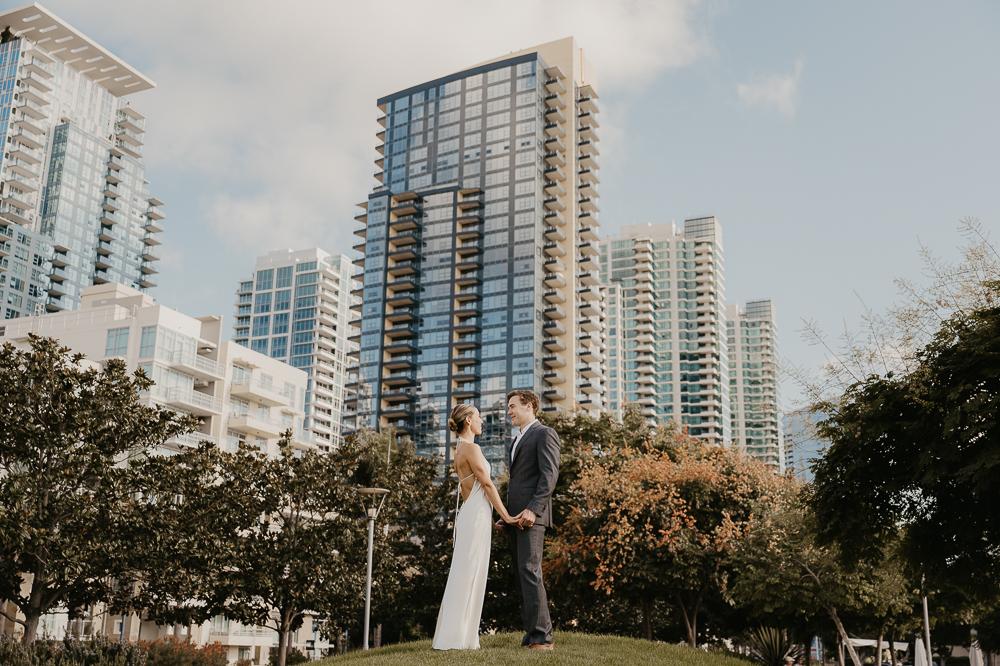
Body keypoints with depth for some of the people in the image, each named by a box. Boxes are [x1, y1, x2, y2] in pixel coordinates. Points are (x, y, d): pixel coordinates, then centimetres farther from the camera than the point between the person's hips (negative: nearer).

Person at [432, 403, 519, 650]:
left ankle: (457, 635, 13)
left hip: (469, 513, 10)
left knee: (466, 575, 10)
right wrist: (505, 515, -10)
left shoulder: (460, 449, 17)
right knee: (468, 574, -7)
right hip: (477, 515, -10)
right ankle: (456, 637, -5)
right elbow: (487, 484, -14)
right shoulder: (471, 448, -12)